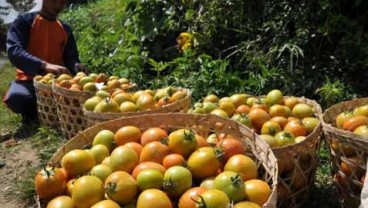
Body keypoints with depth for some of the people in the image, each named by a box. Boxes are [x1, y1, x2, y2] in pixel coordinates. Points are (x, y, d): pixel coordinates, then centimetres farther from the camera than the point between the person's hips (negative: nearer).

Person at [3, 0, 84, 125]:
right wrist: (45, 65, -35)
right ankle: (32, 113, 0)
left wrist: (77, 67, -17)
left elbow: (71, 58, 10)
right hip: (30, 79, -3)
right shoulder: (24, 21, -2)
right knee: (16, 97, -37)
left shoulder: (66, 30, 13)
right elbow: (14, 51, -18)